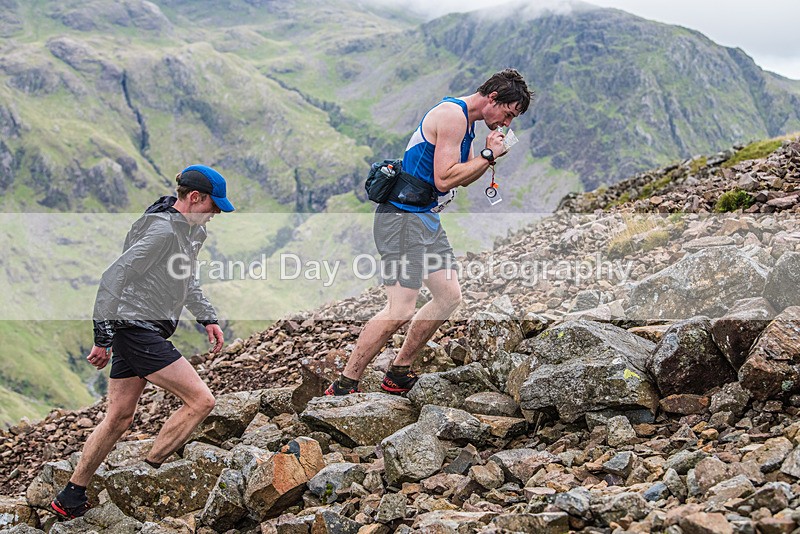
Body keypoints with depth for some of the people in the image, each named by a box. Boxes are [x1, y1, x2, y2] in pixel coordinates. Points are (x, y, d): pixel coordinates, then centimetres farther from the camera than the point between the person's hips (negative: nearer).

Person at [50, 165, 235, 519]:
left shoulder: (191, 230, 12)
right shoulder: (162, 231, -19)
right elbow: (113, 278, -21)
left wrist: (207, 318, 22)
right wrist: (103, 339, -20)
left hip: (143, 330, 10)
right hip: (137, 328, -10)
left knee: (119, 419, 14)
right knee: (201, 400, -12)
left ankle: (71, 499, 22)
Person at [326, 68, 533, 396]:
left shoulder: (465, 121, 17)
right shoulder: (452, 115, -15)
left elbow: (464, 178, 25)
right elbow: (444, 180, -21)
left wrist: (489, 155, 8)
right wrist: (488, 156, -11)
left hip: (427, 220, 11)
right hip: (403, 218, -11)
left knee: (449, 297, 12)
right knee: (401, 309, -15)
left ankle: (398, 375, 19)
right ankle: (342, 387, -10)